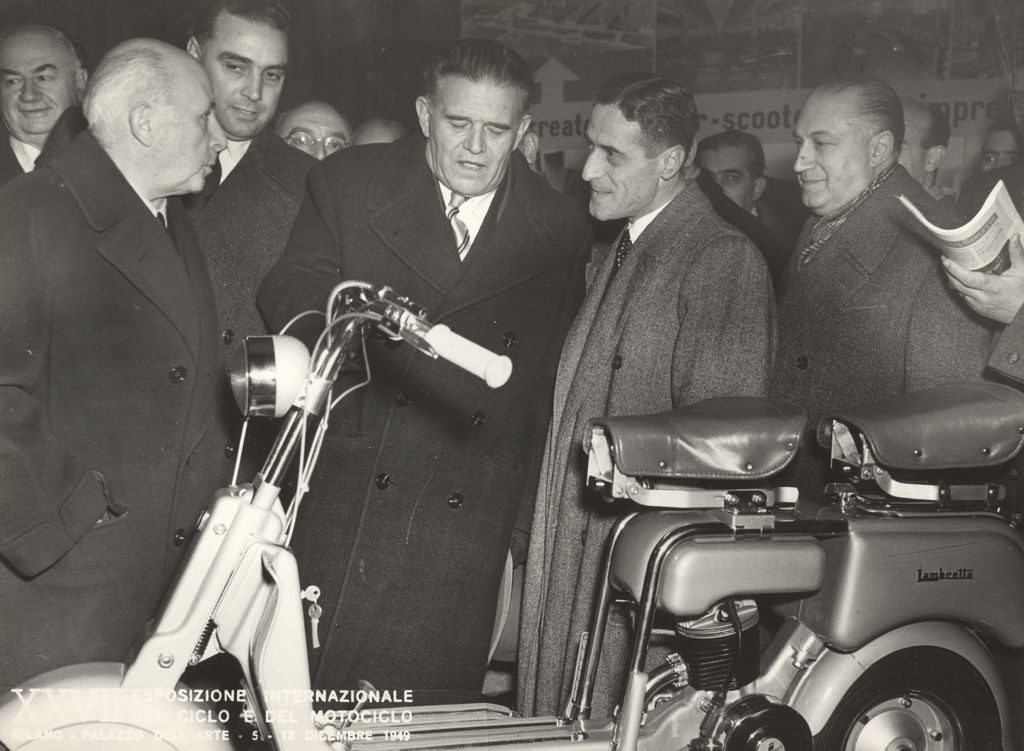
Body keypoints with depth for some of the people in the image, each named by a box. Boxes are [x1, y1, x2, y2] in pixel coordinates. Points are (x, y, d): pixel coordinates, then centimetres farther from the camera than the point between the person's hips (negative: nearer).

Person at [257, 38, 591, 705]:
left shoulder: (562, 233, 5)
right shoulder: (349, 183, 5)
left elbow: (549, 392, 8)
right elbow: (283, 292, -1)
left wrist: (528, 530, 7)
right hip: (340, 498, 0)